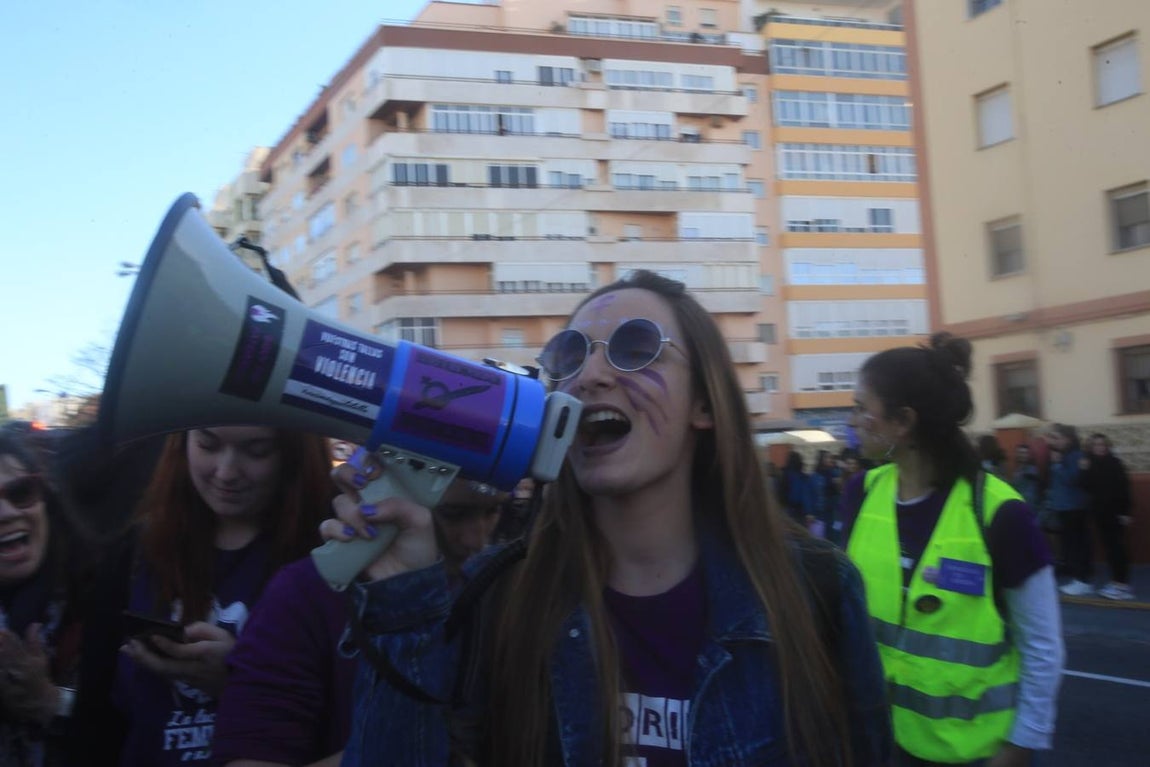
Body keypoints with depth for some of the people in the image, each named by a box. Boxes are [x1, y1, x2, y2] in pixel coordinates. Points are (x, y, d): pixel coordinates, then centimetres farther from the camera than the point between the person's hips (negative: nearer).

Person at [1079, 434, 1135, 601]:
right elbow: (1086, 487, 1)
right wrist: (1084, 472, -13)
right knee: (1109, 545, 8)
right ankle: (1117, 581, 15)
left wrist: (1125, 512, -15)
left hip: (1114, 510, -5)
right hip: (1099, 510, 5)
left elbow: (1123, 488, -11)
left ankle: (1123, 584, -1)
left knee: (1116, 546, -4)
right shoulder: (1090, 464, 6)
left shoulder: (1115, 463, -8)